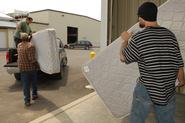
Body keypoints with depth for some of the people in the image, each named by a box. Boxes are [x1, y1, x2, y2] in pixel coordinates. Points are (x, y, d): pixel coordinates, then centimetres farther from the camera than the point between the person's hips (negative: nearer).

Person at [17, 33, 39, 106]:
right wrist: (37, 65, -10)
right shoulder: (30, 46, -20)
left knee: (26, 84, 6)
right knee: (34, 82, 19)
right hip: (31, 67, -4)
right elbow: (32, 59, -24)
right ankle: (34, 94, 35)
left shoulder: (19, 45, 2)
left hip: (22, 67, 4)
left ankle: (27, 101, 4)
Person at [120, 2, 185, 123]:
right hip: (168, 90, 4)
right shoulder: (170, 35, -1)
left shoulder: (138, 38, -15)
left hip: (146, 89, -4)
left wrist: (125, 40, 14)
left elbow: (124, 58, -2)